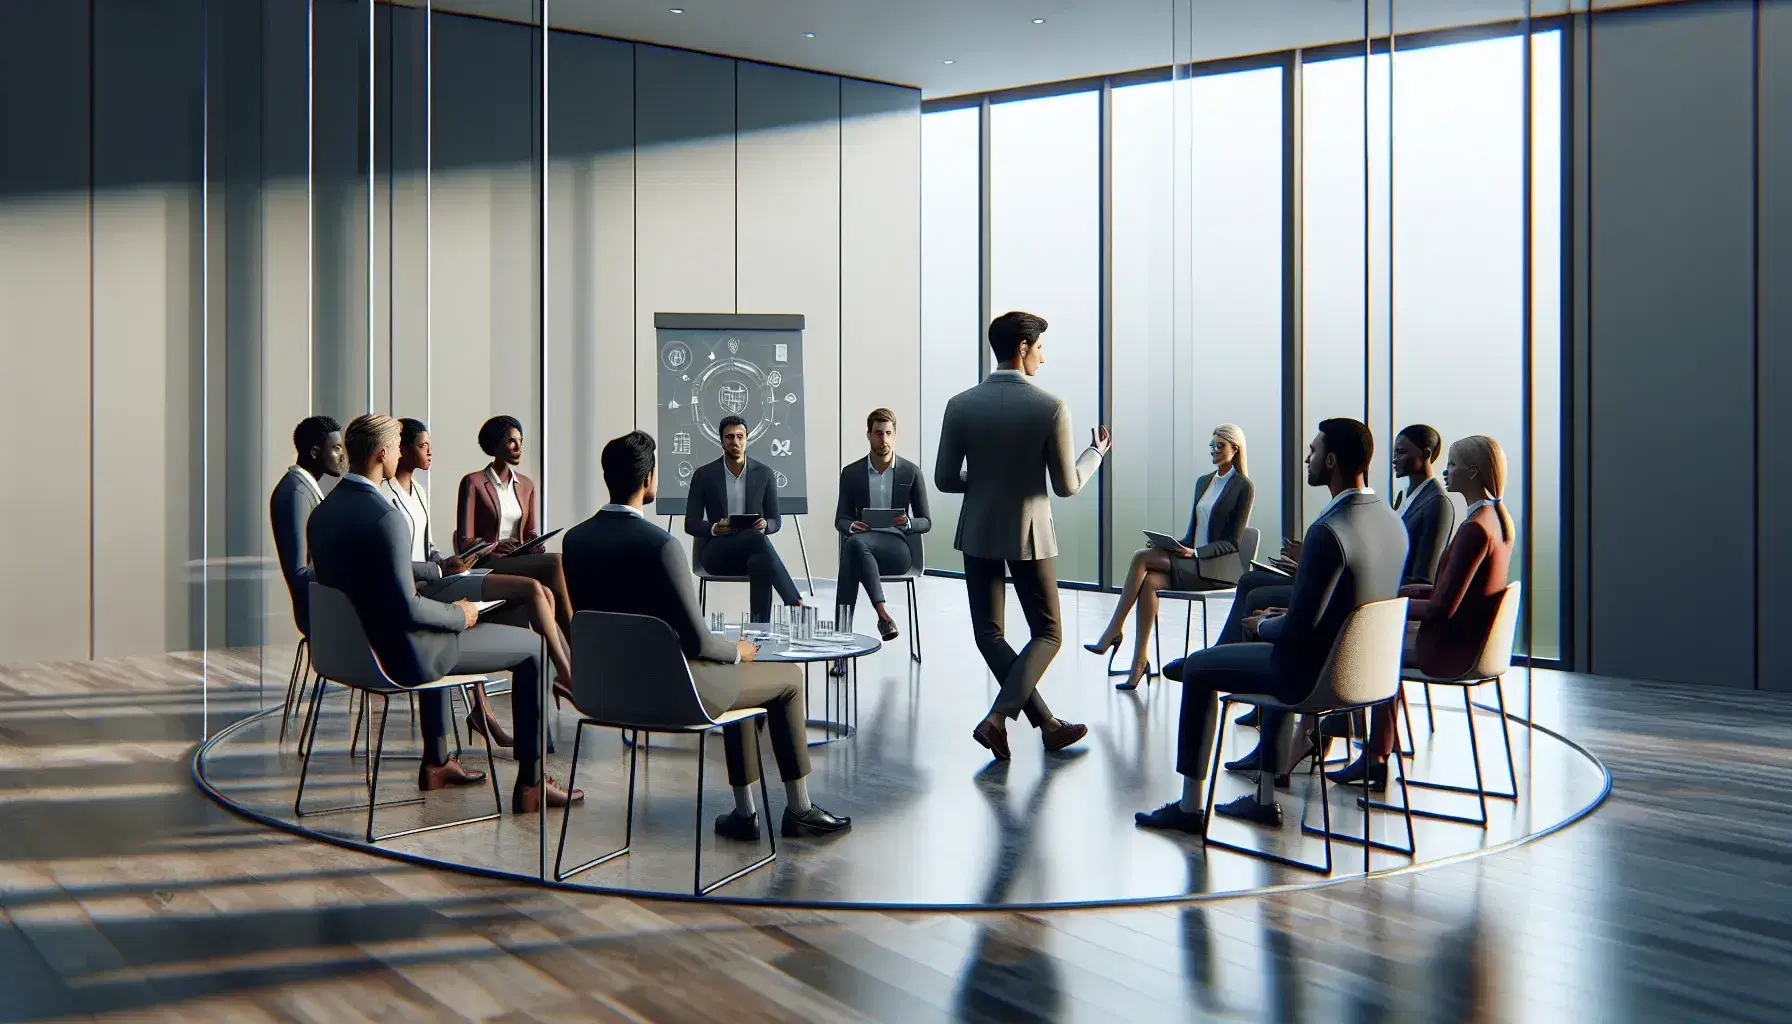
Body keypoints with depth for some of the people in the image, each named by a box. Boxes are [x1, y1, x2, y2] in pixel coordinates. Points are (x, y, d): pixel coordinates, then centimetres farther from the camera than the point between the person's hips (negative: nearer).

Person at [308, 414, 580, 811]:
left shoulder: (322, 512, 2)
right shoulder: (385, 517, -26)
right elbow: (407, 609, -28)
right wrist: (459, 615, -10)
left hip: (350, 646, 9)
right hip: (400, 656, -9)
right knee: (530, 646, 3)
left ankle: (436, 763, 44)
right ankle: (531, 785, 8)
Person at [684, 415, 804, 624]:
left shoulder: (764, 473, 5)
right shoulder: (704, 475, 1)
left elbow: (776, 521, 8)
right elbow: (690, 524, 2)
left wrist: (764, 525, -18)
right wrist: (714, 529, -20)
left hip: (751, 551, 1)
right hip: (716, 552, -1)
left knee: (761, 563, -40)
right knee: (756, 537, -36)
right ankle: (794, 602, -40)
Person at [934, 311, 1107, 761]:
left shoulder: (960, 405, -4)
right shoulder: (1050, 407, -12)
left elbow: (945, 480, -1)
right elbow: (1067, 486, -7)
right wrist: (1096, 452, 11)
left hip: (978, 533, 3)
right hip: (1028, 534, -3)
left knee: (989, 633, 14)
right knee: (1047, 634, 10)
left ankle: (1049, 724, 16)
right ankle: (997, 718, -6)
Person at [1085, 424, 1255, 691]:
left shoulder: (1243, 487, -3)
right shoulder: (1203, 482, 18)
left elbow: (1233, 542, -8)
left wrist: (1195, 553, -20)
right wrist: (1174, 546, -1)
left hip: (1219, 567, -6)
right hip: (1191, 562, 6)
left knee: (1141, 557, -24)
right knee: (1149, 581, -26)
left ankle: (1114, 630, -18)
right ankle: (1139, 662, -27)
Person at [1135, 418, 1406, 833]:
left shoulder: (1328, 532, -27)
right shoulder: (1392, 521, 1)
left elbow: (1298, 628, -25)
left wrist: (1263, 626, -4)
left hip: (1317, 673, -9)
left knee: (1199, 670, 10)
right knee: (1278, 657, 37)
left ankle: (1189, 807, 19)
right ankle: (1265, 798, 38)